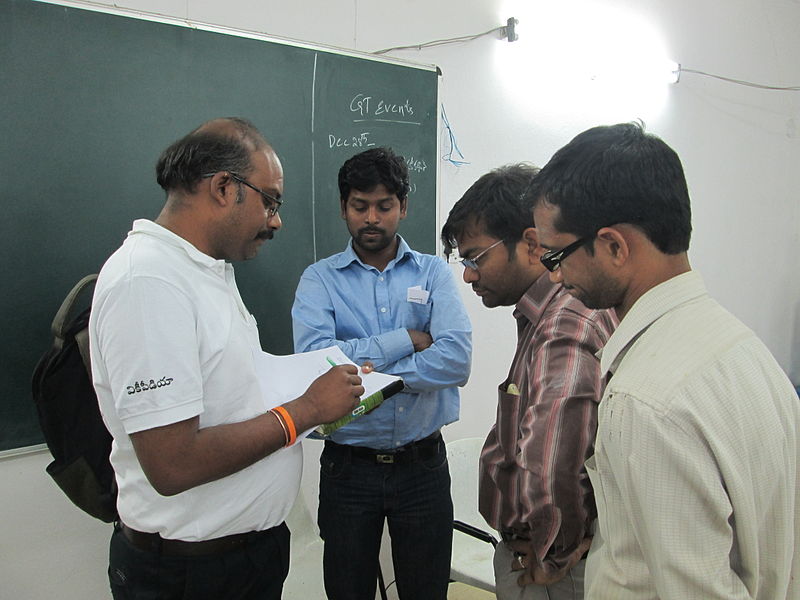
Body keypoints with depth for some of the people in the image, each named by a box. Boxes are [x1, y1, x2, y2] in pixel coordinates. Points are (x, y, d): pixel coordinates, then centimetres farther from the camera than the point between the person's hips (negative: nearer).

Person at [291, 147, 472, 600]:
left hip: (423, 464, 0)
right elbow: (312, 359, -19)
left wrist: (361, 370, -17)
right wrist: (406, 340, -17)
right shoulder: (320, 279, -1)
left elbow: (456, 360, -16)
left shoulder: (435, 273, 0)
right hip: (348, 465, 0)